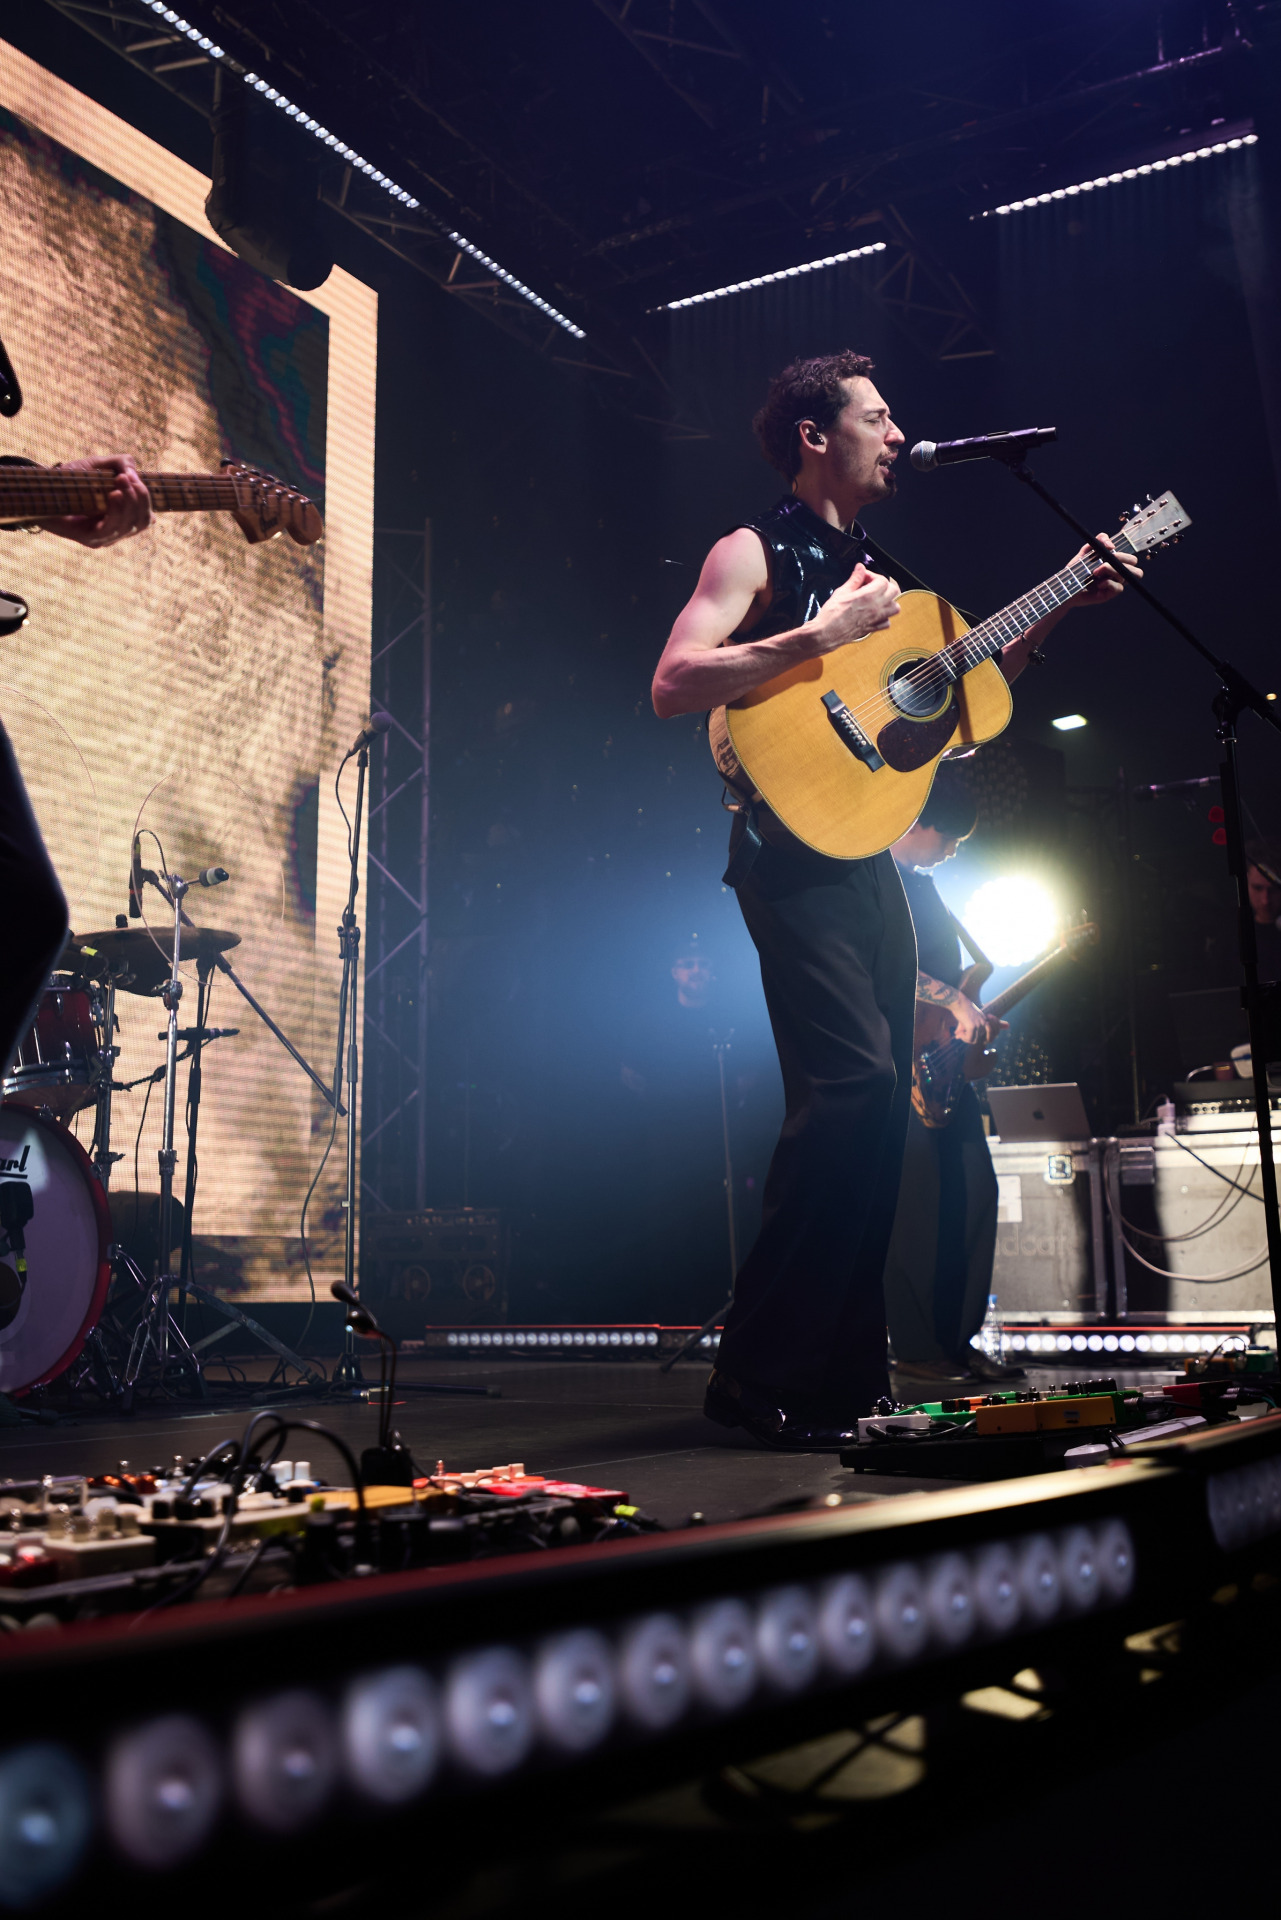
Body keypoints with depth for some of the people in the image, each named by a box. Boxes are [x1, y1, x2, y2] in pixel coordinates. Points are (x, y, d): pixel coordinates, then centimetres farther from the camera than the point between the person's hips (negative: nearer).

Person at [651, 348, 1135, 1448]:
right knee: (852, 1084, -21)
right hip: (796, 851, -8)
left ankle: (846, 1375, 13)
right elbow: (673, 685, -16)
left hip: (868, 855, 9)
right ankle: (761, 1375, -13)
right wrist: (822, 636, -19)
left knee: (879, 1104, 5)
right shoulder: (756, 551, -2)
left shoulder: (875, 570, 22)